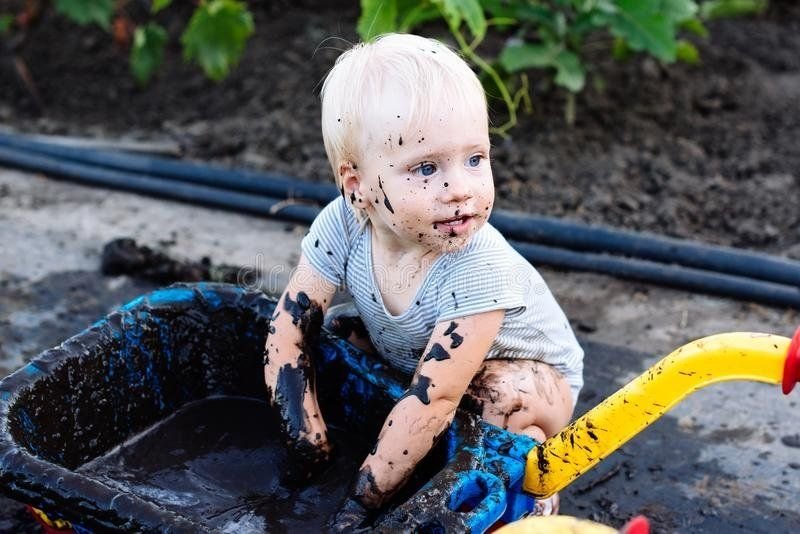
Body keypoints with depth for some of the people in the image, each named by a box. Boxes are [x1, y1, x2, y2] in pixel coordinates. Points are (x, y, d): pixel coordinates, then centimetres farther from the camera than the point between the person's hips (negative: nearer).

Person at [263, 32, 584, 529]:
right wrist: (311, 445, -22)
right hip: (408, 354, 5)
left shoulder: (478, 267, -40)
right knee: (337, 332, -9)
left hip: (532, 374, -5)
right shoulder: (342, 225, -27)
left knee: (505, 394, -33)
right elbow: (290, 327, -18)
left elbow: (433, 399, -39)